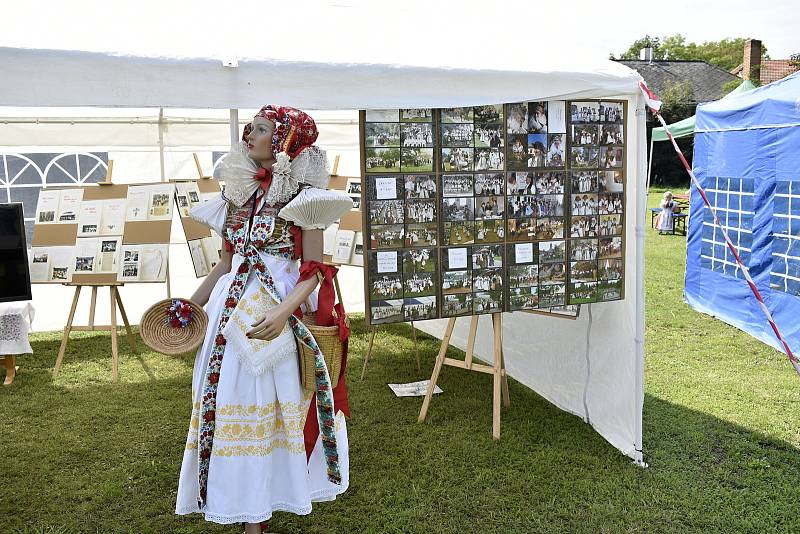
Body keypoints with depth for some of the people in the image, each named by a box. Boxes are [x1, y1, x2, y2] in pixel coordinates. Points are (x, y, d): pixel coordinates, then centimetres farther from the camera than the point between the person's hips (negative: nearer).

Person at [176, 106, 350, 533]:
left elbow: (312, 270, -12)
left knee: (261, 409, 1)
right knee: (235, 407, 10)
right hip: (230, 312, 6)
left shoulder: (303, 196, -7)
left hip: (274, 317, -6)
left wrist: (283, 312, -28)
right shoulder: (240, 193, 11)